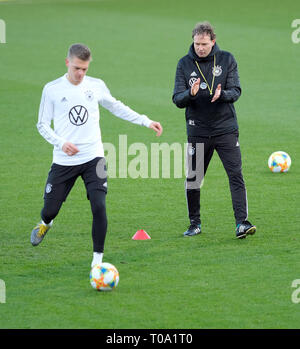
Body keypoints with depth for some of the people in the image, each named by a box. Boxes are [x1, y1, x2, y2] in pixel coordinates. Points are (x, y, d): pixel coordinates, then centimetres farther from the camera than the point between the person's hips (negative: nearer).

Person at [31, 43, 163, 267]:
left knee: (99, 206, -16)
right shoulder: (52, 90, -4)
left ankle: (97, 258, -6)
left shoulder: (96, 86, 2)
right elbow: (43, 124, 2)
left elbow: (116, 107, 19)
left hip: (93, 158, 1)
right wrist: (61, 143, -16)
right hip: (64, 161, -1)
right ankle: (45, 223, 44)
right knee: (50, 209, 5)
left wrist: (146, 122, 14)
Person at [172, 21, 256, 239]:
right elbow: (177, 100, -1)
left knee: (236, 175, -9)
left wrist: (222, 95, -24)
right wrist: (190, 94, -23)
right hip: (197, 130, 1)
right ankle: (195, 224, 20)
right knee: (193, 180, 4)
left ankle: (242, 223, -11)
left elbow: (236, 92, -2)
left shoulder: (227, 60, 1)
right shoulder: (185, 64, 1)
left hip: (226, 129, -1)